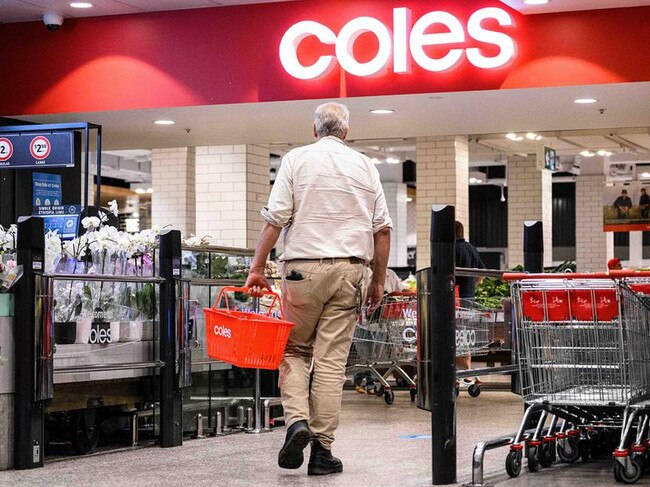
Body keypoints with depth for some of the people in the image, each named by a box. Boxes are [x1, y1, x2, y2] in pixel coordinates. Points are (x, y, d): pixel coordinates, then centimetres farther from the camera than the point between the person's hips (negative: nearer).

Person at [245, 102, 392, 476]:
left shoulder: (297, 160, 3)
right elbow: (383, 228, 8)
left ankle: (297, 421, -8)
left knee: (294, 350, 13)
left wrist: (258, 267, 1)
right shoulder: (365, 166, 10)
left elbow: (275, 218, -4)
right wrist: (379, 281, 14)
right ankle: (322, 448, 1)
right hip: (350, 269, 2)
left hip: (304, 266, -1)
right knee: (332, 360, 2)